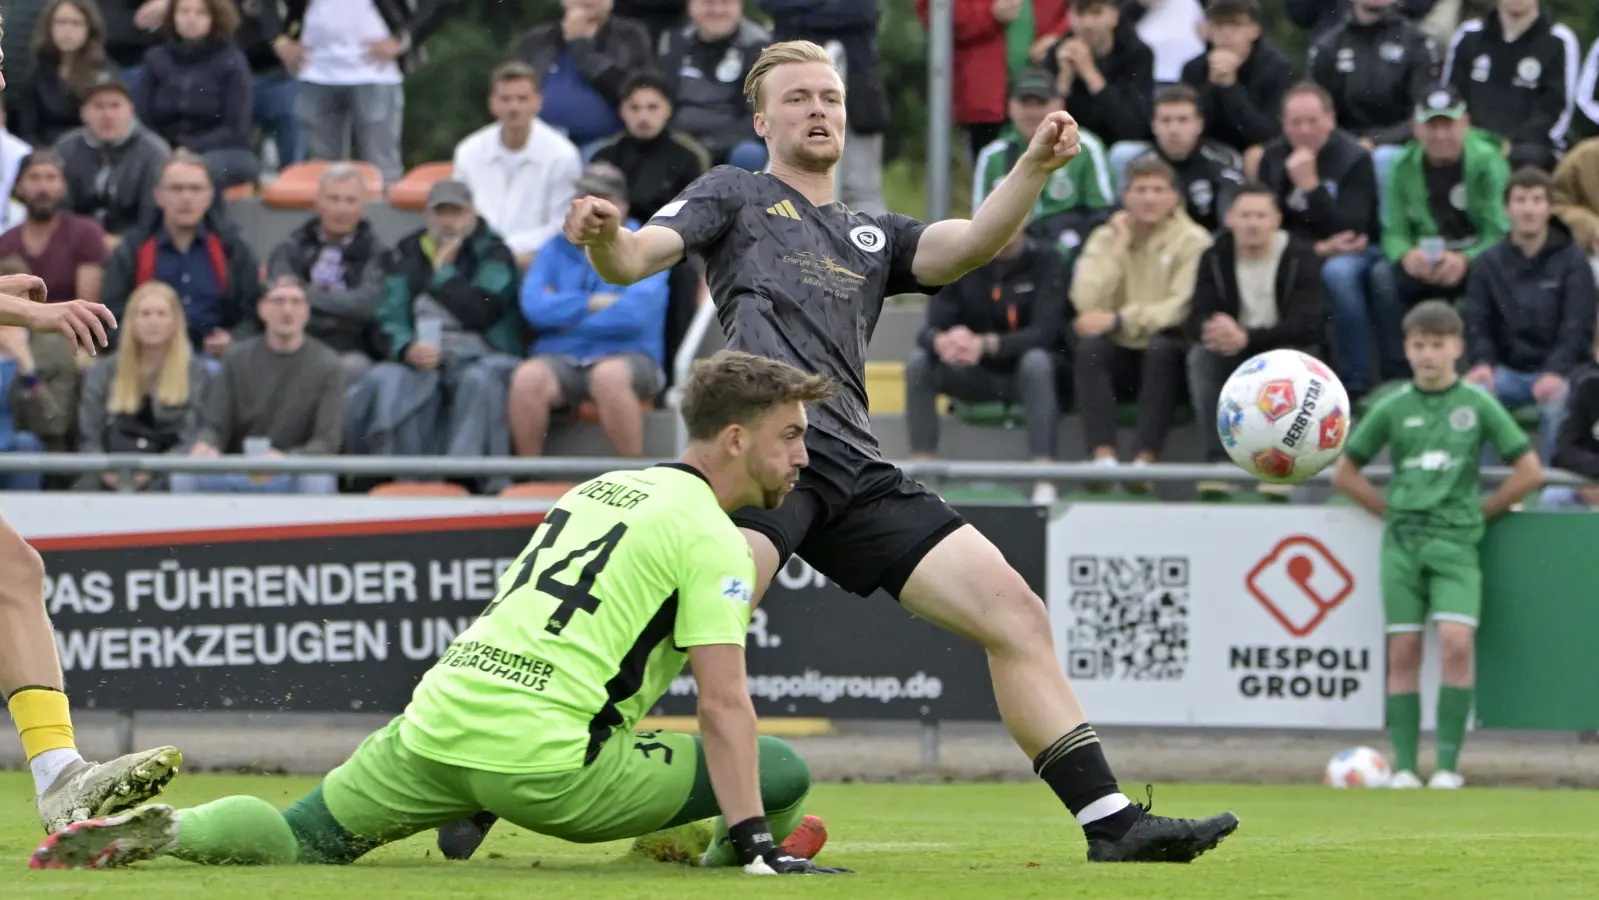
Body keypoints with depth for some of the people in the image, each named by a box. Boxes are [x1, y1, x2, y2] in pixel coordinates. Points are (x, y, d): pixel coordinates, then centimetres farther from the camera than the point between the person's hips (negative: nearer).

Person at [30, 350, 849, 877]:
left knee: (295, 841, 17)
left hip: (433, 731, 7)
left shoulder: (599, 490, 24)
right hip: (544, 762, -7)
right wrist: (758, 843, -13)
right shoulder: (710, 536, -1)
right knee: (784, 774, 2)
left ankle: (162, 831, -5)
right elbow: (723, 705, -11)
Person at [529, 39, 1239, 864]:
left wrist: (1035, 167, -5)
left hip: (854, 473, 6)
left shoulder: (874, 237, 31)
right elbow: (634, 259, 4)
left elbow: (971, 244, 13)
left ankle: (1111, 823, 5)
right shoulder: (734, 195, 20)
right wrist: (603, 237, -20)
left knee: (1013, 611, 2)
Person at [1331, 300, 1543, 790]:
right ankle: (1404, 766, 0)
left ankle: (1448, 765, -12)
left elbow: (1529, 472, 7)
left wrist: (1481, 511, 6)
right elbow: (1344, 473, 16)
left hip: (1455, 540, -2)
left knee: (1457, 642, -16)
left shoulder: (1477, 404, 2)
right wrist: (1392, 509, 8)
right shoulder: (1392, 408, 6)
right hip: (1402, 542, 2)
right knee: (1403, 652, -2)